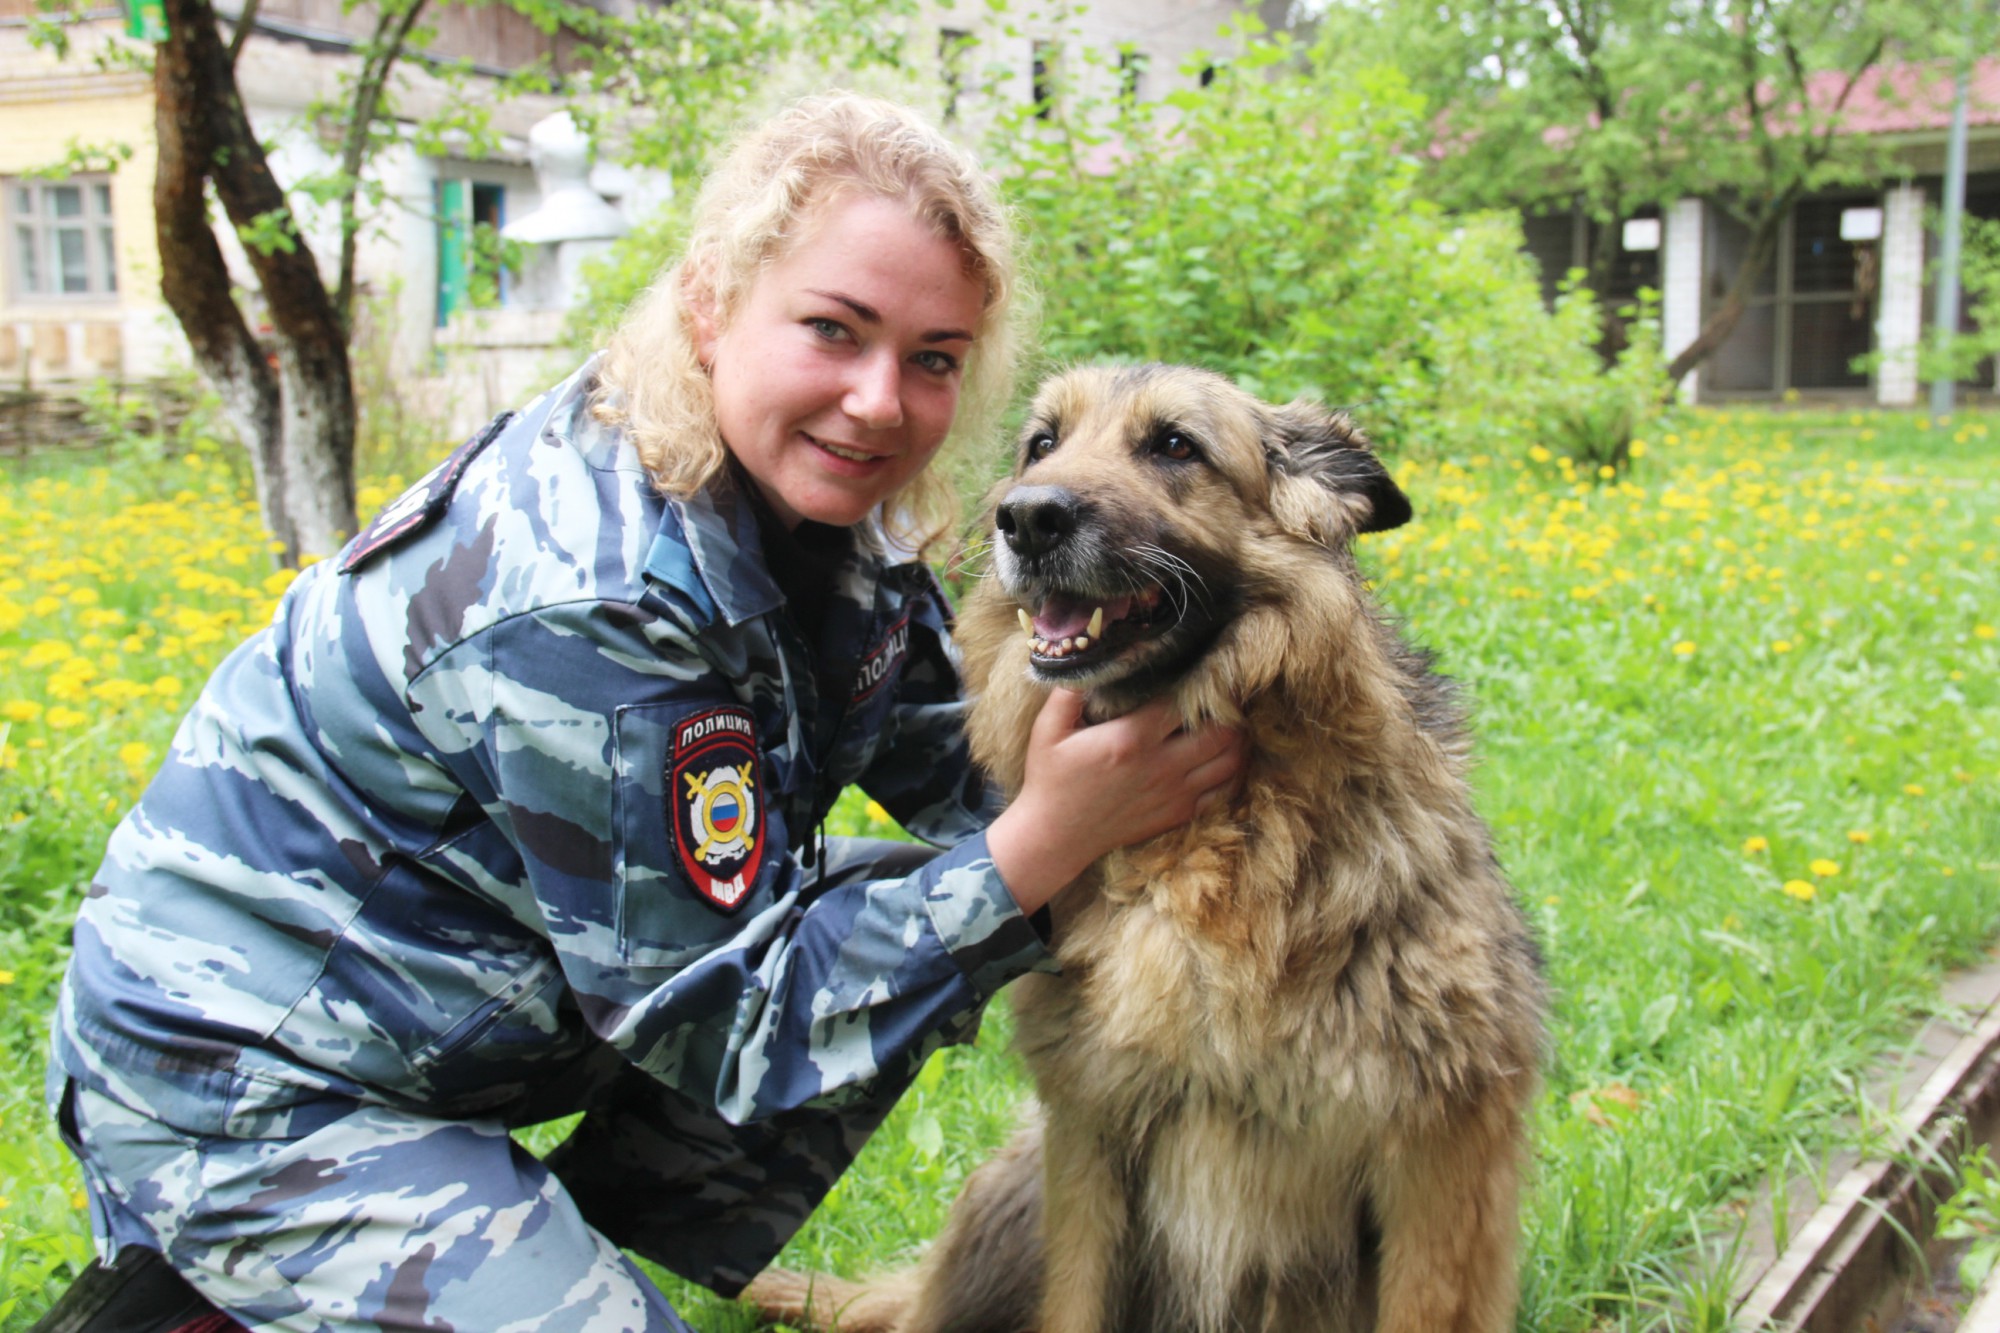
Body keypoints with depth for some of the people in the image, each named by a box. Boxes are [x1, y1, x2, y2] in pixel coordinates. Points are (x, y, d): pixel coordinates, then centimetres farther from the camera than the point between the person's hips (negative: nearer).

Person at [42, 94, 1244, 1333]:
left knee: (931, 921, 4)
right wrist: (1040, 850, -32)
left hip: (474, 988, 8)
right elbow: (730, 1015, -25)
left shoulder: (797, 489, -7)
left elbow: (954, 753, 2)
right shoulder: (581, 605, -32)